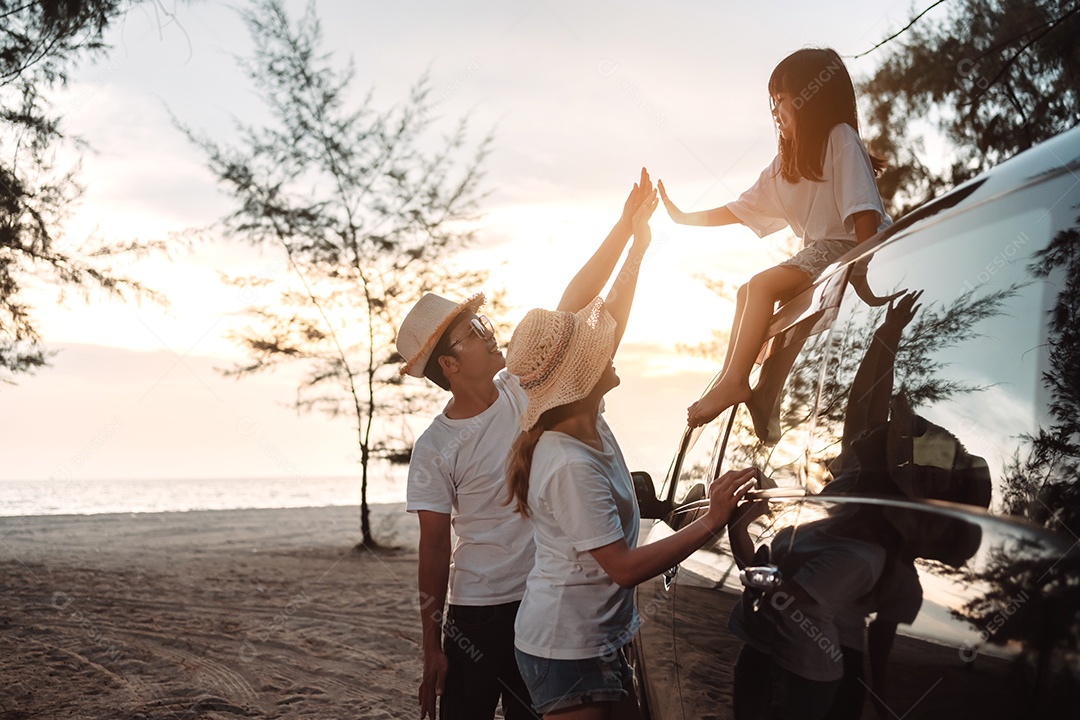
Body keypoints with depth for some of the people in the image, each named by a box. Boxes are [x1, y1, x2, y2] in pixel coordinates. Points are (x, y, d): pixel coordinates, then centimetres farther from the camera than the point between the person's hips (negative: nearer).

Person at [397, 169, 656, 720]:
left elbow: (575, 302, -5)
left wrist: (626, 223, -9)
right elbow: (434, 549, -9)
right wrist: (431, 649, -8)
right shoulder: (434, 450, -12)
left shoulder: (525, 389, -2)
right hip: (477, 613, -4)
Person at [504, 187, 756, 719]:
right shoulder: (572, 466, -26)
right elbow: (624, 567, -25)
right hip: (567, 650, -9)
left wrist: (639, 243, 18)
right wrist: (710, 522, -26)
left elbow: (608, 320, 13)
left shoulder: (583, 424, 2)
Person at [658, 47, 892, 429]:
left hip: (849, 245, -10)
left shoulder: (841, 140, -12)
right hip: (820, 249, 10)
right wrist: (684, 218, 15)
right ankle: (728, 381, 2)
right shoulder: (786, 162, 14)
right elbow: (743, 208, 18)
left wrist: (863, 270, -27)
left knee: (761, 285, -20)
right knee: (746, 292, 7)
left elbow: (864, 212, -20)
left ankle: (734, 382, -20)